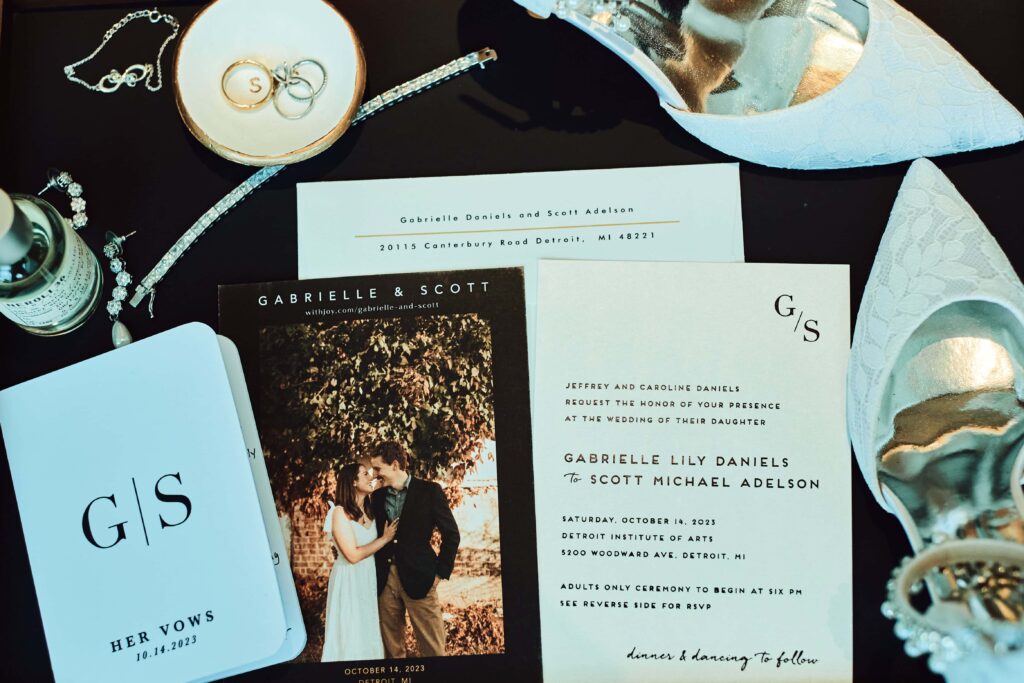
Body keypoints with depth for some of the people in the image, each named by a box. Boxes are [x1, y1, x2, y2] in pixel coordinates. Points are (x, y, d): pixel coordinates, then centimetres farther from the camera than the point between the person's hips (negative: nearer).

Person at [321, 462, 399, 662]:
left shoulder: (369, 511, 9)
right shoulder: (340, 512, -13)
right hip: (349, 581, -7)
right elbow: (353, 555, -18)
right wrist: (385, 538, -11)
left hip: (370, 579, 7)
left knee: (369, 634, 13)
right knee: (351, 636, 2)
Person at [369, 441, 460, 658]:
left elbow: (451, 534, -1)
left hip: (418, 578, -4)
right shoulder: (378, 496, 10)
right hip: (385, 580, 4)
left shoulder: (429, 490, -3)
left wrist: (440, 572, -3)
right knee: (391, 647, 10)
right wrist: (376, 574, 7)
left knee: (432, 647, -1)